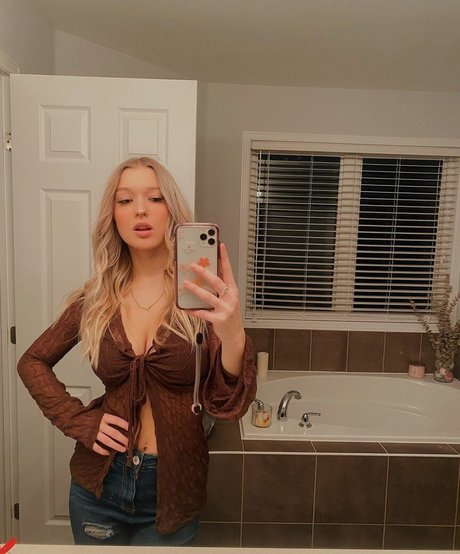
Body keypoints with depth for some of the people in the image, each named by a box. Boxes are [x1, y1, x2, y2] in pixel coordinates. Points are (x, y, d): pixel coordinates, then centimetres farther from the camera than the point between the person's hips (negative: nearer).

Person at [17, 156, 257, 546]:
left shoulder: (204, 294, -14)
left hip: (172, 486, -2)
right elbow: (32, 362, 8)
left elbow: (230, 405, -21)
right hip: (99, 483, 3)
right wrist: (79, 420, -6)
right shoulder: (96, 298, -5)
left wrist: (233, 335, -41)